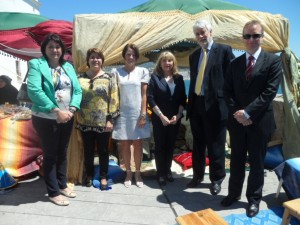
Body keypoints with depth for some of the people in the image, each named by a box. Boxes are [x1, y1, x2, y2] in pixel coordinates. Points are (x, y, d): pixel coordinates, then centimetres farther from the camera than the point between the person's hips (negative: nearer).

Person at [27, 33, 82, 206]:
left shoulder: (68, 66, 9)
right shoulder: (36, 65, -7)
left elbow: (77, 90, 5)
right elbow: (34, 91, -19)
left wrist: (72, 109, -12)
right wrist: (57, 111, -22)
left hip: (67, 118, 5)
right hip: (46, 119, -5)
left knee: (63, 153, 17)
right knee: (50, 154, 6)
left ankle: (62, 185, 33)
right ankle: (53, 192, 20)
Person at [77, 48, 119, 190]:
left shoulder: (109, 78, -1)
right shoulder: (80, 78, 6)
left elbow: (113, 99, -5)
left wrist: (110, 119, -10)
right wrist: (76, 118, 5)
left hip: (103, 122, -2)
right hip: (85, 122, 2)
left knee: (103, 151, 10)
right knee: (88, 150, 14)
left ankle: (103, 177, 26)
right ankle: (89, 175, 32)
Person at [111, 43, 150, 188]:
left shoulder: (143, 72, 2)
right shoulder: (116, 72, 3)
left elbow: (144, 94, 0)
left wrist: (143, 114, -6)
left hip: (137, 113, 0)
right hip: (122, 113, 1)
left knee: (138, 144, 6)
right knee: (125, 144, 7)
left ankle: (137, 173, 21)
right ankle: (128, 173, 22)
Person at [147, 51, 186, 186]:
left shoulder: (179, 78, 7)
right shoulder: (155, 78, -1)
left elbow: (183, 99, 5)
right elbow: (151, 99, -8)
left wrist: (178, 115, -9)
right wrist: (161, 116, -15)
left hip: (175, 119, 3)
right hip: (159, 119, -3)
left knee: (170, 145, 11)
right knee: (160, 146, 5)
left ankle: (167, 170, 26)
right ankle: (161, 173, 18)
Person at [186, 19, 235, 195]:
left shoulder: (224, 50, -2)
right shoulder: (194, 55, 15)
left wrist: (228, 103, -11)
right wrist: (190, 104, 11)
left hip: (215, 105, -5)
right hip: (196, 104, 6)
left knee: (215, 145, 5)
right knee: (198, 144, 16)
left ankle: (216, 179, 24)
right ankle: (198, 175, 33)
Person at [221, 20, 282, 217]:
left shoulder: (273, 61, -3)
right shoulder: (235, 63, 8)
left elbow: (270, 92, -12)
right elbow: (227, 91, 5)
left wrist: (248, 112, -18)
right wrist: (236, 112, -9)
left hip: (260, 121, -3)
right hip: (237, 120, 4)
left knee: (256, 162, 9)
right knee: (236, 160, 14)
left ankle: (254, 199, 27)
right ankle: (234, 193, 32)